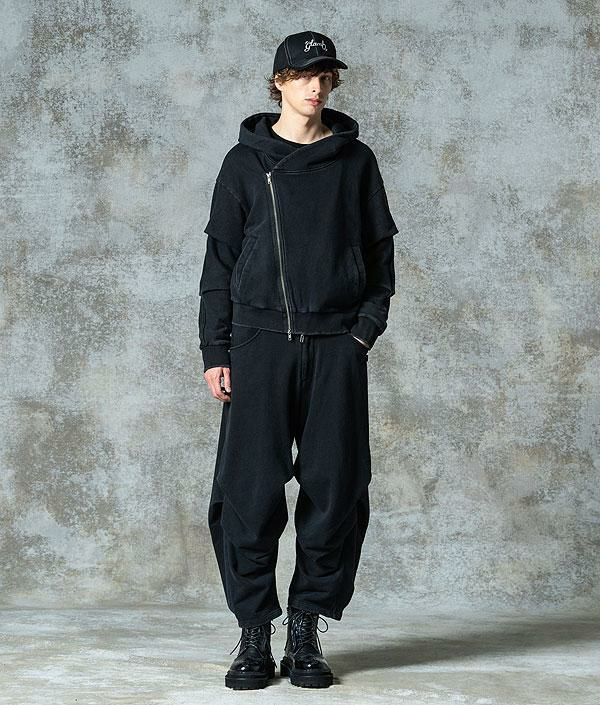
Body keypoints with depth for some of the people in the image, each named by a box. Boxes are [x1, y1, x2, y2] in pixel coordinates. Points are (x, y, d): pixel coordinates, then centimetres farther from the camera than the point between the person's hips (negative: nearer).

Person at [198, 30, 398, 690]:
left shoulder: (355, 160, 12)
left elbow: (380, 251, 13)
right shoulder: (246, 162, 9)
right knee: (249, 492, -7)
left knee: (334, 490, -2)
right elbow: (220, 260, 8)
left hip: (336, 346, 1)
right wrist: (215, 352, 2)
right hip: (259, 343, -1)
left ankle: (306, 631, 9)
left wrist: (366, 327, -1)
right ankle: (255, 632, 4)